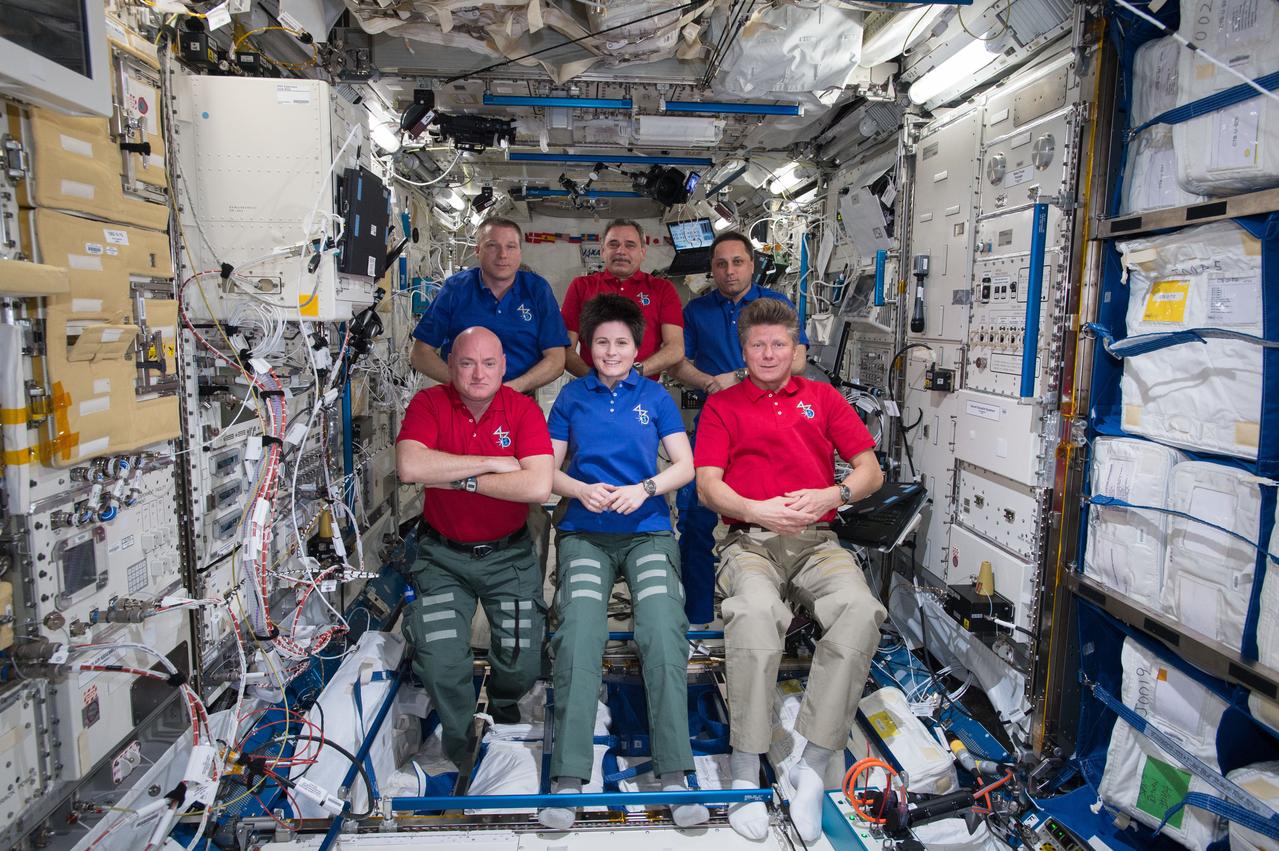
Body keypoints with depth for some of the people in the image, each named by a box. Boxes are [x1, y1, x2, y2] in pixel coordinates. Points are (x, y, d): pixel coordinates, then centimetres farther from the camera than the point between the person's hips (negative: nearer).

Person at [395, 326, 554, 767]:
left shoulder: (523, 409, -9)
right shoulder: (429, 403, -6)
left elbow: (538, 486, -23)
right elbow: (410, 467, -25)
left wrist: (461, 479, -20)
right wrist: (492, 462, -21)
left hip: (509, 553, 0)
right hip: (443, 554, 0)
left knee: (523, 663, -3)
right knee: (439, 662, -10)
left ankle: (504, 701, 37)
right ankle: (459, 732, 24)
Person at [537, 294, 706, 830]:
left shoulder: (656, 397, 12)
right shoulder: (572, 397, 14)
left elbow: (685, 465, 7)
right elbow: (548, 468, 11)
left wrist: (644, 489, -11)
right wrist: (580, 490, -9)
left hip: (648, 530, 0)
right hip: (585, 534, 1)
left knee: (664, 634, -23)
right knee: (578, 637, -22)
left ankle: (673, 775, -16)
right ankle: (568, 779, -17)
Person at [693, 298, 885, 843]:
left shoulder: (823, 398, 20)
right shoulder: (722, 405, 15)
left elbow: (870, 471, 14)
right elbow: (708, 487, 3)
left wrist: (830, 495, -8)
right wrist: (758, 511, -16)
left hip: (817, 540, 2)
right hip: (749, 539, -2)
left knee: (860, 609, -29)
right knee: (755, 612, -35)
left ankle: (812, 767, -17)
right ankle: (745, 773, -19)